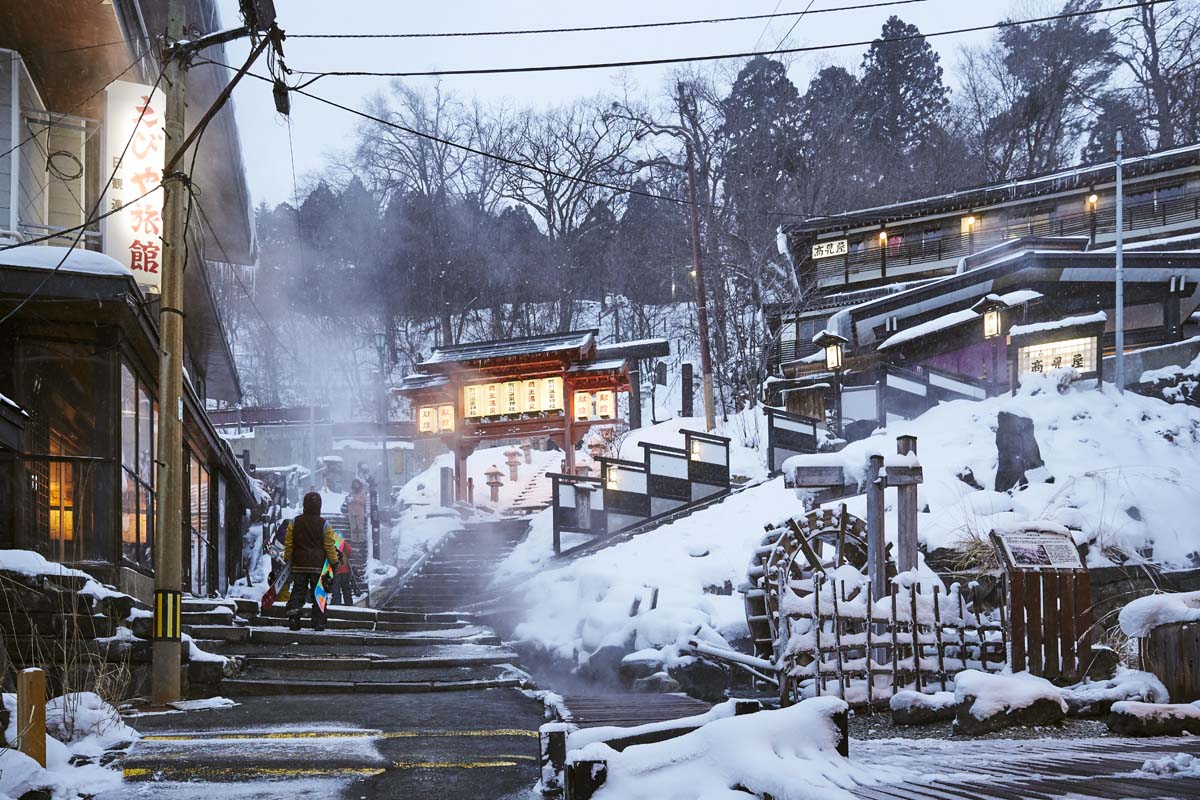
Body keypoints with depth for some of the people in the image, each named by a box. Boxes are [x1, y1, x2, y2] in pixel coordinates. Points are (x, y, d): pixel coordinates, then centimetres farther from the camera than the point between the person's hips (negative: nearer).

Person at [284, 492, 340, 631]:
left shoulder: (294, 523, -2)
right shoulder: (324, 525, -8)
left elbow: (288, 544, 4)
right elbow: (330, 546, -4)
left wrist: (287, 559, 17)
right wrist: (334, 562, 5)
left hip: (299, 565, 2)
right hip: (318, 566, -2)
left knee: (298, 592, 8)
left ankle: (293, 618, -9)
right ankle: (318, 623, 4)